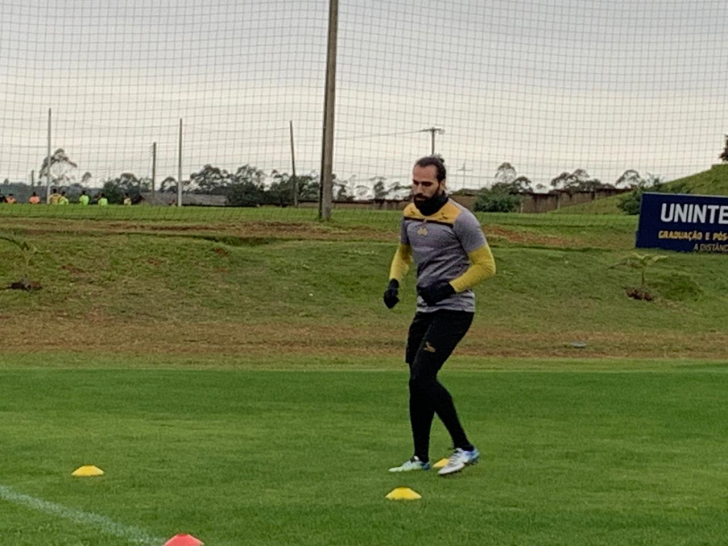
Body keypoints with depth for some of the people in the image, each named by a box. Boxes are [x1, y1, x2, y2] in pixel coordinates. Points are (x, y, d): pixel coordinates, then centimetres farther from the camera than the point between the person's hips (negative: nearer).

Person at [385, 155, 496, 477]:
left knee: (422, 377, -17)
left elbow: (485, 266, -12)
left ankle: (464, 448, -8)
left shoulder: (460, 219, -15)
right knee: (417, 382, 9)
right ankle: (421, 458, 20)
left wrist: (449, 288, -20)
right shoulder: (410, 215, 7)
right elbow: (404, 252, 25)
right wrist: (394, 282, 6)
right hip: (425, 309, 8)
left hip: (453, 310, -8)